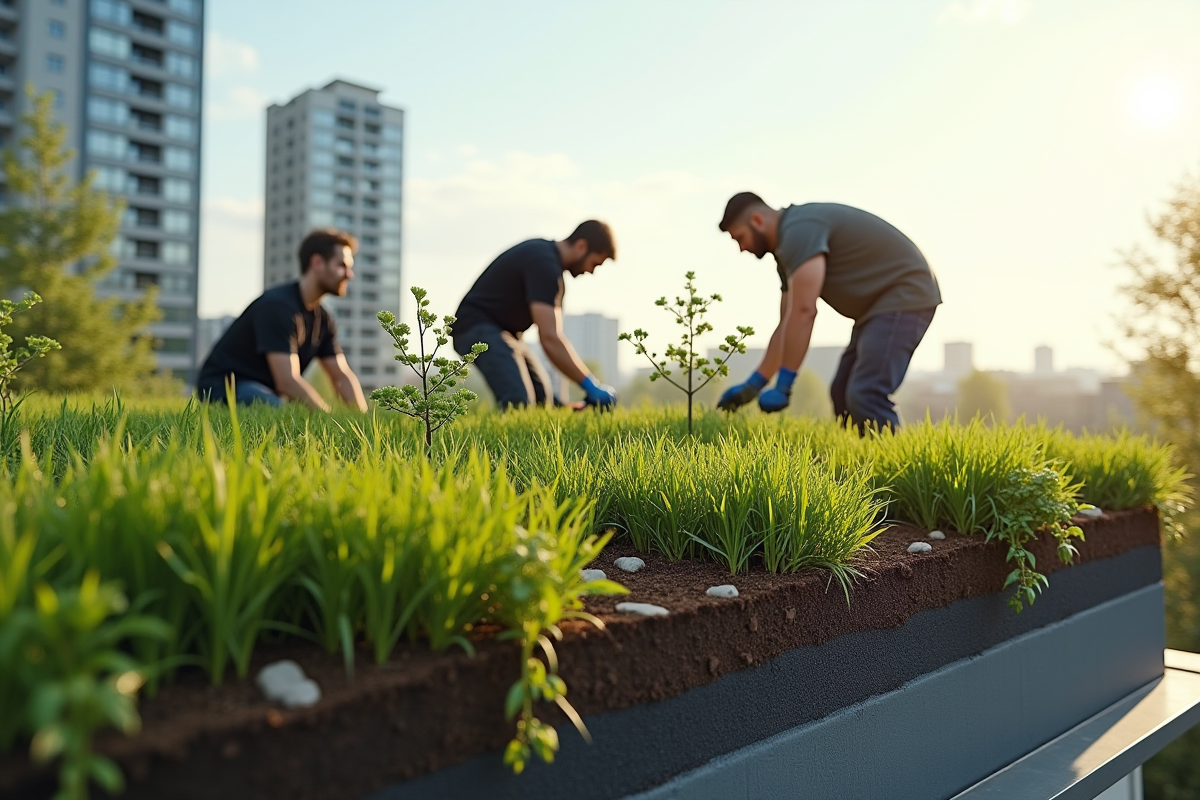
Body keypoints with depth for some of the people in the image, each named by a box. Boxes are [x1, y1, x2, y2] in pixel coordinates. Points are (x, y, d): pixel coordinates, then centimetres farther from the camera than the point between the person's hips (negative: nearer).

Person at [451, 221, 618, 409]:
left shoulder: (546, 254, 10)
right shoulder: (544, 263, -21)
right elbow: (549, 338, -29)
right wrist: (590, 385, -24)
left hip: (502, 330, 11)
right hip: (477, 327, -11)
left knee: (544, 400, 5)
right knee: (519, 403, -25)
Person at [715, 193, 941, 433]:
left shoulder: (799, 230, -18)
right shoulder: (788, 243, 14)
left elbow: (803, 313, -27)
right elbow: (788, 323, 16)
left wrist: (782, 387, -24)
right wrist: (753, 385, 13)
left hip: (904, 296, -11)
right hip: (882, 303, 11)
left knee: (865, 396, -20)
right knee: (843, 394, 11)